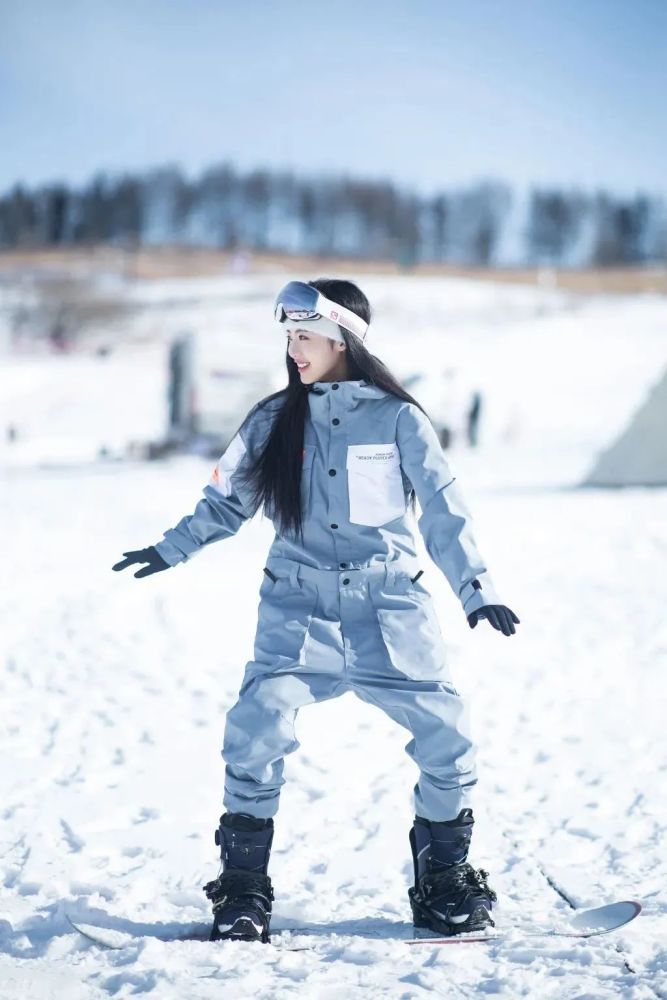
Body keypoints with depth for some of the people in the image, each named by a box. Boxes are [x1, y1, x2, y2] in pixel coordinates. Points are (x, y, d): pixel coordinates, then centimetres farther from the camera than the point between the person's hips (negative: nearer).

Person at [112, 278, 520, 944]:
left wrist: (476, 589, -10)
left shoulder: (397, 417, 0)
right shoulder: (274, 421, 6)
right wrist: (171, 549, -3)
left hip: (390, 607, -1)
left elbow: (443, 511, -1)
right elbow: (227, 503, 11)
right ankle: (243, 887, -3)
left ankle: (443, 879, 15)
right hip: (299, 607, 1)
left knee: (445, 734, -8)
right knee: (256, 726, -18)